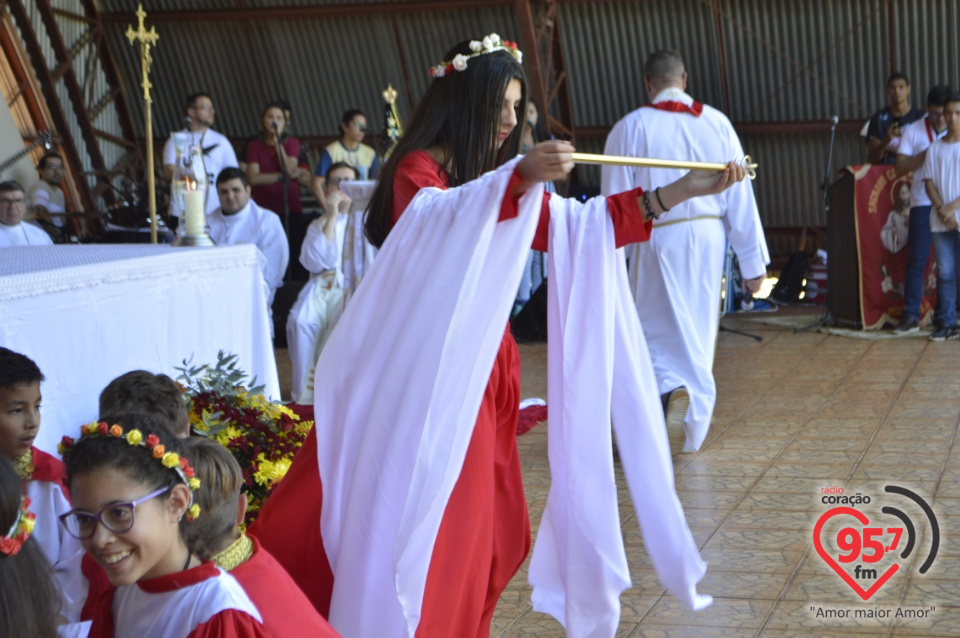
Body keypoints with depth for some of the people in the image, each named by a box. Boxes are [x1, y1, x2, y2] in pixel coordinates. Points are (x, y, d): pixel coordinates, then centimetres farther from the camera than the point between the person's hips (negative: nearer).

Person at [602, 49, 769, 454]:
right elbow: (740, 195, 2)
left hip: (657, 242, -3)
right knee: (698, 333, 15)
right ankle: (692, 431, 24)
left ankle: (672, 391, -22)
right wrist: (752, 261, 7)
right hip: (709, 239, 3)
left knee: (657, 331, 8)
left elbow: (616, 203, -6)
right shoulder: (717, 123, 0)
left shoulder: (630, 128, -7)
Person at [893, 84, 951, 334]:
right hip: (923, 203, 0)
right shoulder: (912, 131, 5)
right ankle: (910, 316, 0)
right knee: (916, 259, -3)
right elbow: (900, 168, 0)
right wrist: (927, 153, -13)